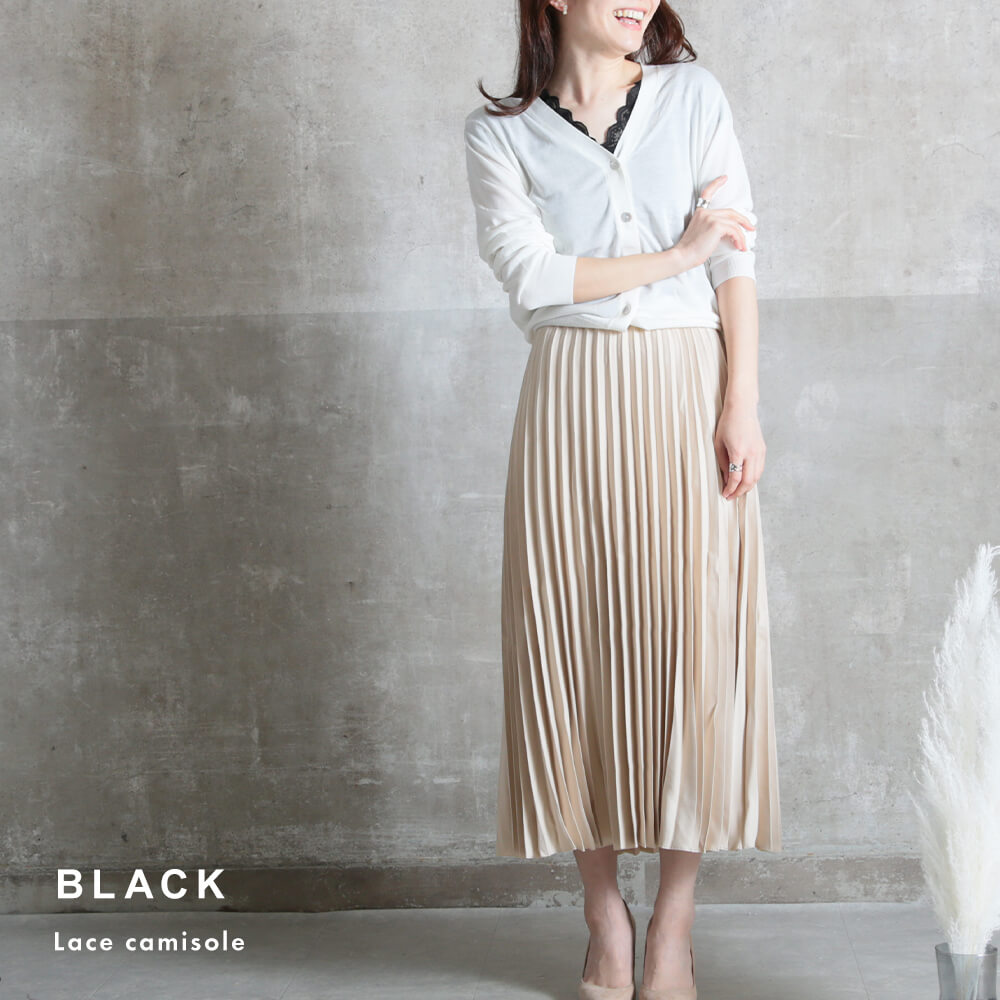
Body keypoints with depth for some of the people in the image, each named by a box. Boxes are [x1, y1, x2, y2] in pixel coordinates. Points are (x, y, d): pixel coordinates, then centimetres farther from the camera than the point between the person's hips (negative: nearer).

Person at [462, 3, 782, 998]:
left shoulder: (694, 96, 9)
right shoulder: (499, 132, 6)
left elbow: (737, 262, 2)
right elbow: (532, 275, -7)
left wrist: (741, 406, -7)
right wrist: (677, 255, -7)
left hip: (687, 394, 1)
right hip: (572, 402, 0)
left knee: (693, 648, -2)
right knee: (579, 648, 0)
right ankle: (604, 917, 14)